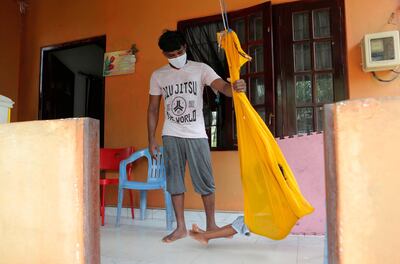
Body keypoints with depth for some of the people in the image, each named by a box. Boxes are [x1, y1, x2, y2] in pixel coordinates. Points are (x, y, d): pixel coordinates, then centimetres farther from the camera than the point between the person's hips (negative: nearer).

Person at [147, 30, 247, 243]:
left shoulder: (200, 69, -2)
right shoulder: (157, 76, 6)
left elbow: (221, 86, -17)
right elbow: (153, 109, 8)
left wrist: (234, 88, -42)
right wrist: (151, 139, 4)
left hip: (197, 135, -2)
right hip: (171, 136, 2)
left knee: (205, 181, 2)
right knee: (174, 181, 6)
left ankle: (211, 224, 19)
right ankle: (180, 227, 18)